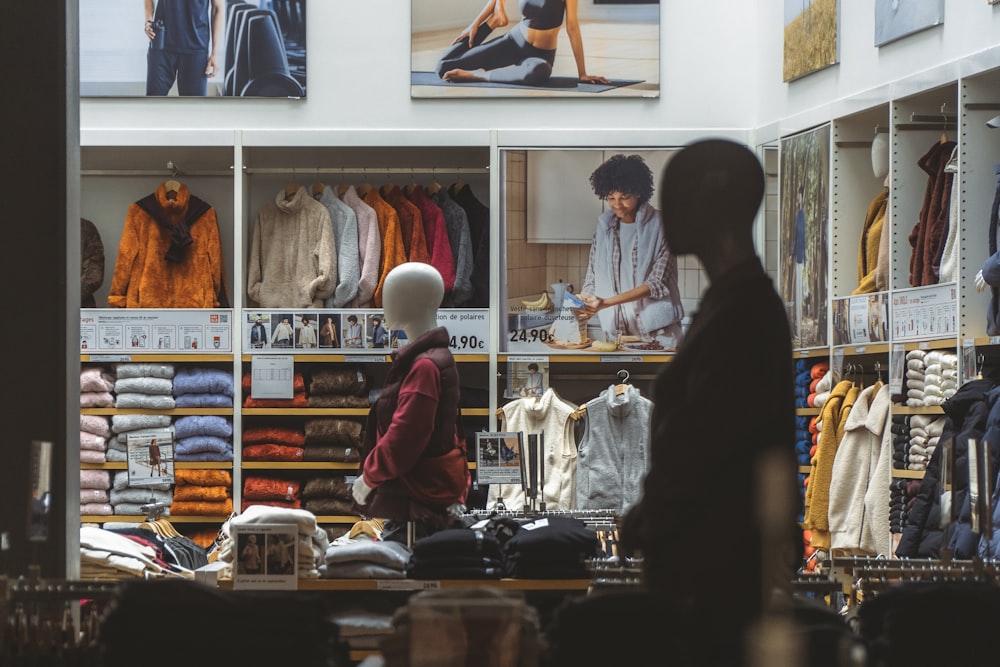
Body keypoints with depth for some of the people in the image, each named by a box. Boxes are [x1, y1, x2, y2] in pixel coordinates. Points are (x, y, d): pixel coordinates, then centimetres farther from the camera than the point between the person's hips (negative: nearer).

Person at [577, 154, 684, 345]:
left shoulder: (660, 227, -7)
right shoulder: (604, 227, 5)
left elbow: (657, 283, -13)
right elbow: (591, 282, 7)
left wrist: (606, 303, -21)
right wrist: (580, 307, -13)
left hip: (658, 331, -3)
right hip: (616, 334, 3)